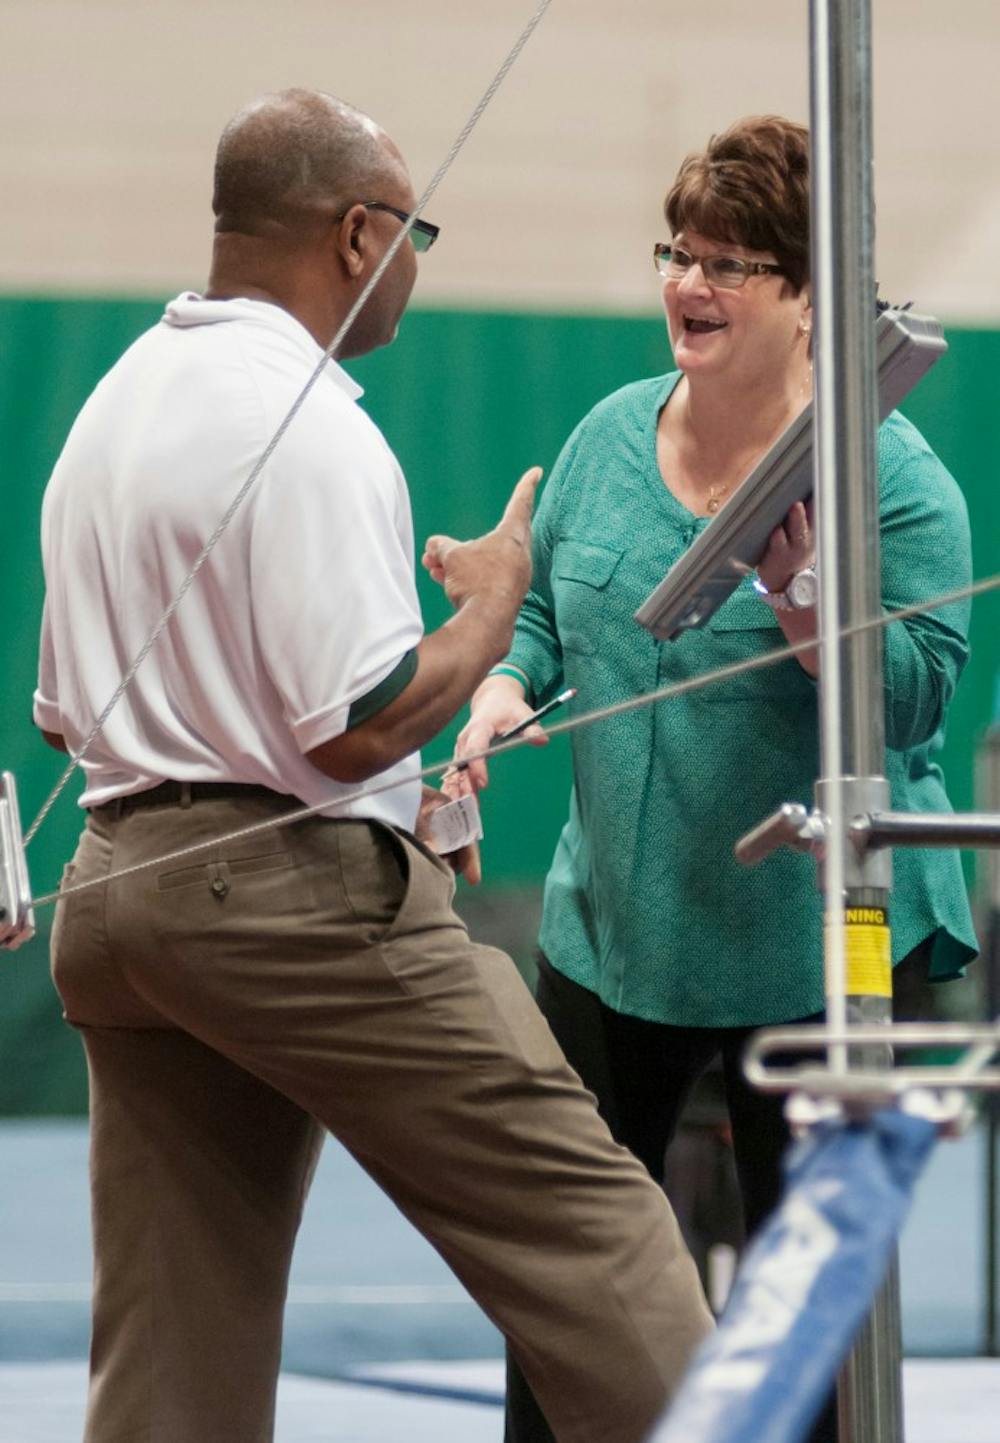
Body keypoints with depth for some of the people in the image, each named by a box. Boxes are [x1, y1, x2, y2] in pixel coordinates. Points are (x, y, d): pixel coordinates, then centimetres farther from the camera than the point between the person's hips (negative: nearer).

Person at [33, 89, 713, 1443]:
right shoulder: (303, 421, -13)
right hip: (301, 892, -9)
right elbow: (362, 725, -18)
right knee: (582, 1219, -3)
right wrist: (494, 599, -1)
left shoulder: (108, 407, 16)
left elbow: (63, 711, 21)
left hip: (116, 875, 9)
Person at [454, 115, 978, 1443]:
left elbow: (921, 690, -16)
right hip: (614, 924, 5)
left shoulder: (888, 474, -11)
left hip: (808, 942, -5)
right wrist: (505, 683, -6)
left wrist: (802, 604, -31)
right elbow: (544, 607, 15)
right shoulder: (611, 436, 5)